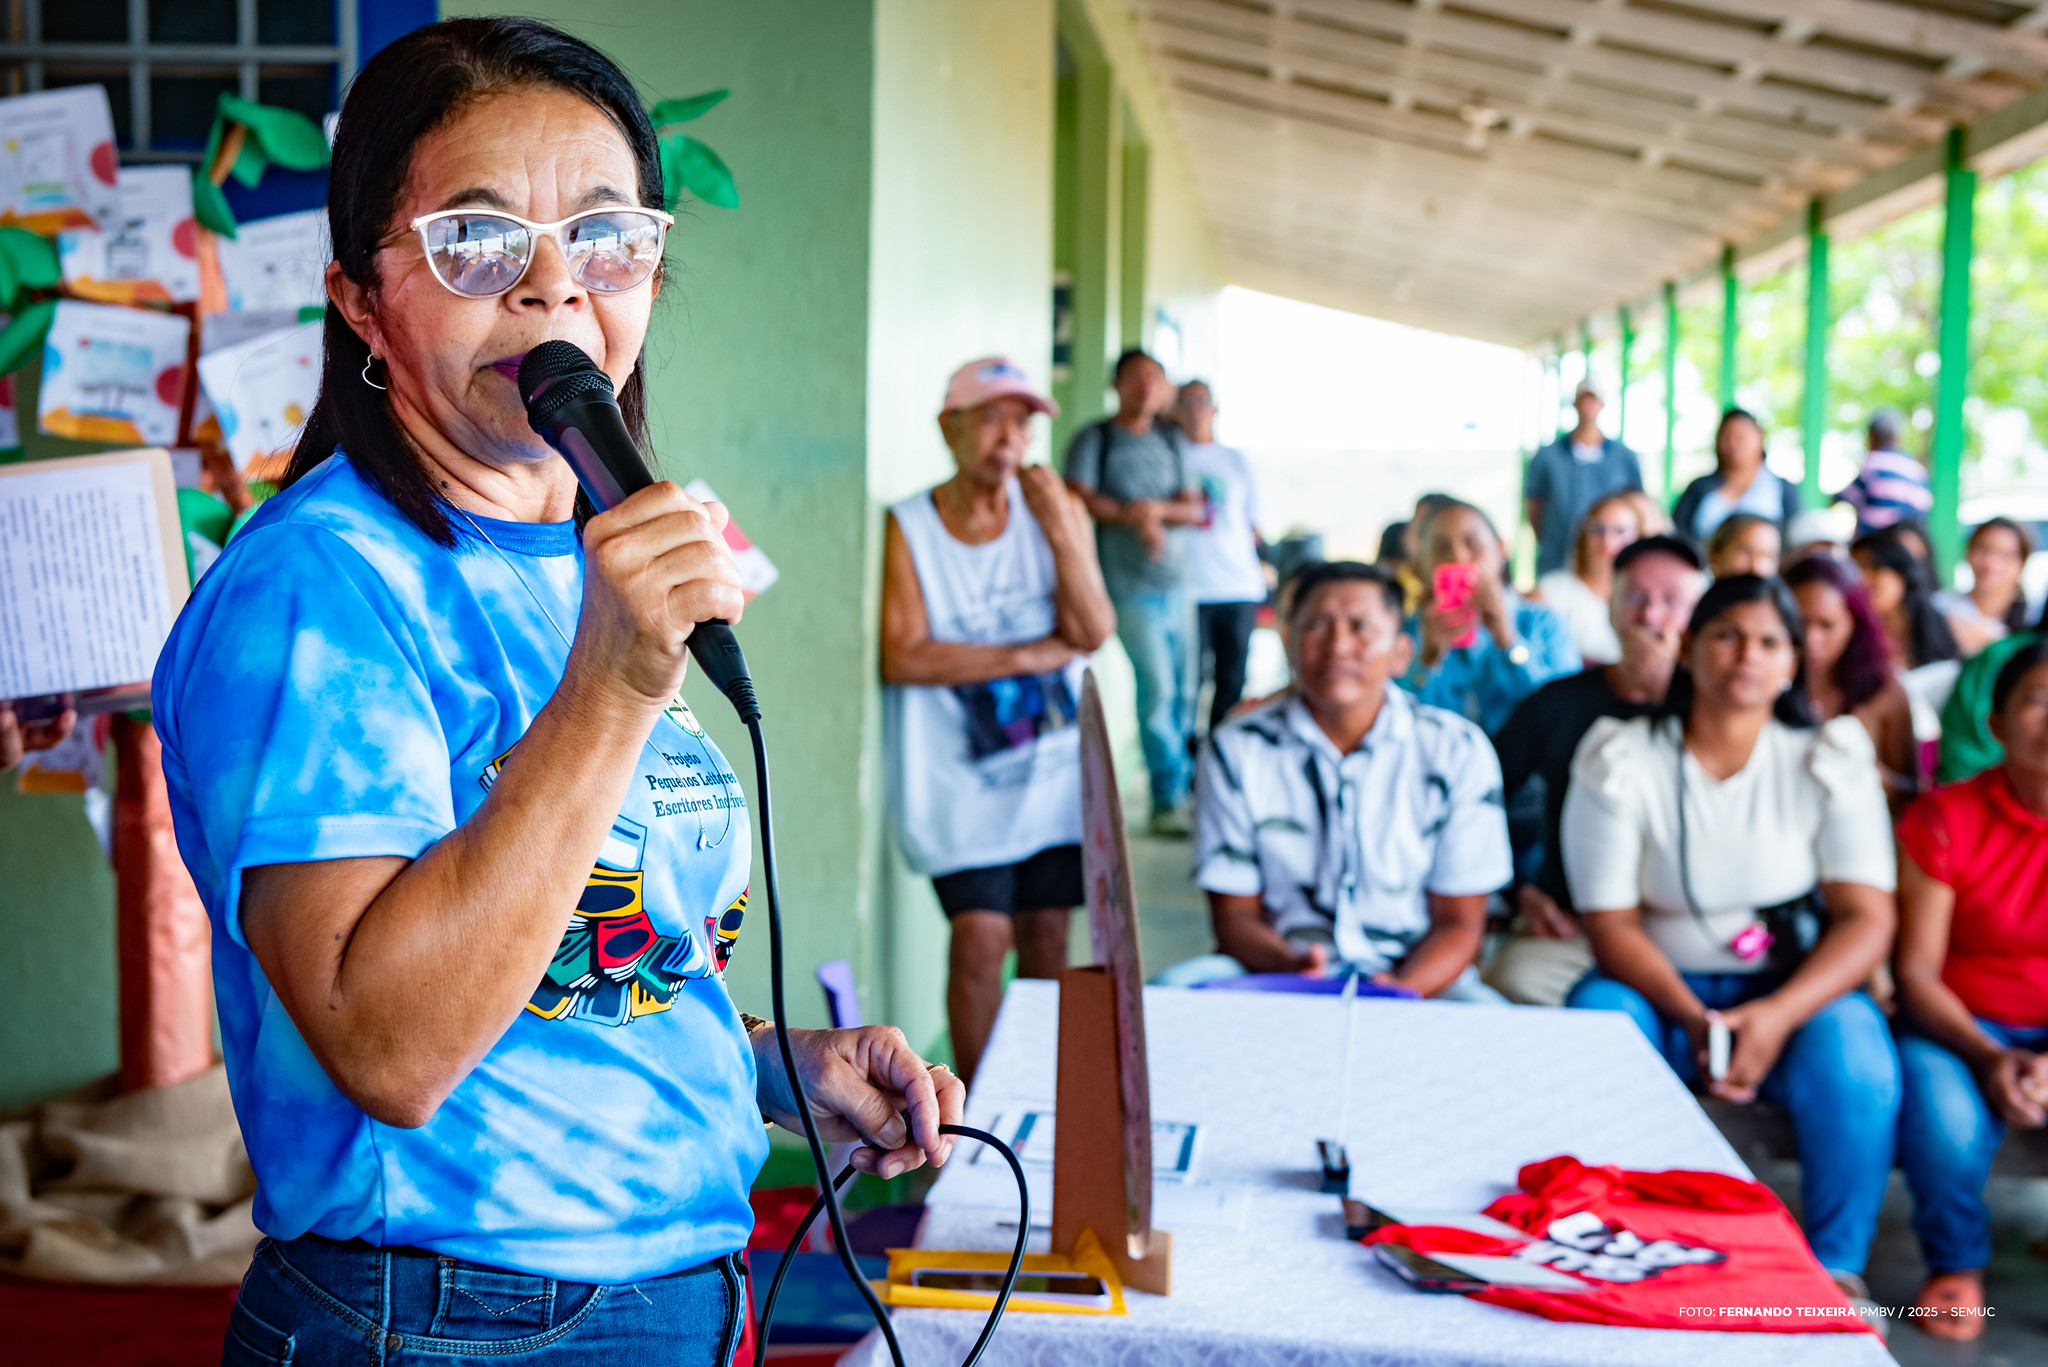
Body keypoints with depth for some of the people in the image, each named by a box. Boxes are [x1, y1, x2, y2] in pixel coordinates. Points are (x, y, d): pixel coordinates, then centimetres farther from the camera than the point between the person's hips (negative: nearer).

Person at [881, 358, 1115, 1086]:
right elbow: (901, 657, -14)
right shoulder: (909, 526, -6)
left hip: (1054, 762, 3)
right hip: (960, 773, -3)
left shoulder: (1055, 507, 2)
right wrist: (1030, 654, -11)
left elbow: (1094, 632, -7)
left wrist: (1060, 531, -20)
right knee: (981, 935, -10)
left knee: (1046, 932, 7)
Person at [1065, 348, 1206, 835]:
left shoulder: (1170, 442, 15)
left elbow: (1194, 509, 8)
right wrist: (1134, 517, -15)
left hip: (1178, 580, 5)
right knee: (1157, 685, -12)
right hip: (1130, 582, -5)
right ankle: (1168, 799, -6)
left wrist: (1159, 509, -12)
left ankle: (1185, 782, 19)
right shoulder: (1094, 439, 2)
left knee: (1183, 685, 6)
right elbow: (1081, 498, -10)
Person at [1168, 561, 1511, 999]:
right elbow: (1235, 914, 3)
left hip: (1417, 975, -1)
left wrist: (1399, 991, -19)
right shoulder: (1236, 750, 1)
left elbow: (1458, 923, 2)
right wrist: (1289, 967, -20)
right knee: (1171, 989, -28)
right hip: (1276, 967, 1)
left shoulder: (1459, 752, 1)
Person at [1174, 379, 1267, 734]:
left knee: (1232, 684, 3)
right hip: (1187, 590, -3)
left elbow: (1252, 524, 20)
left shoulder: (1236, 461, 16)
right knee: (1188, 681, -8)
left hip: (1239, 588, 3)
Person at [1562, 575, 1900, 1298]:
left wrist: (1776, 1015, -25)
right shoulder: (1620, 763, -3)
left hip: (1793, 989, 0)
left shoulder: (1830, 763, -1)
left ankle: (1836, 1268, -9)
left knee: (1850, 1053, -31)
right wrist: (1692, 1019, -24)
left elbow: (1867, 919, -8)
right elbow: (1611, 923, -7)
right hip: (1657, 988, 0)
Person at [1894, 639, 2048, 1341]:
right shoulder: (1944, 819, -7)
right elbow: (1917, 972, -6)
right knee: (1944, 1122, -33)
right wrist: (1988, 1059, -22)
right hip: (1963, 1026, -1)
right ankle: (1956, 1265, 1)